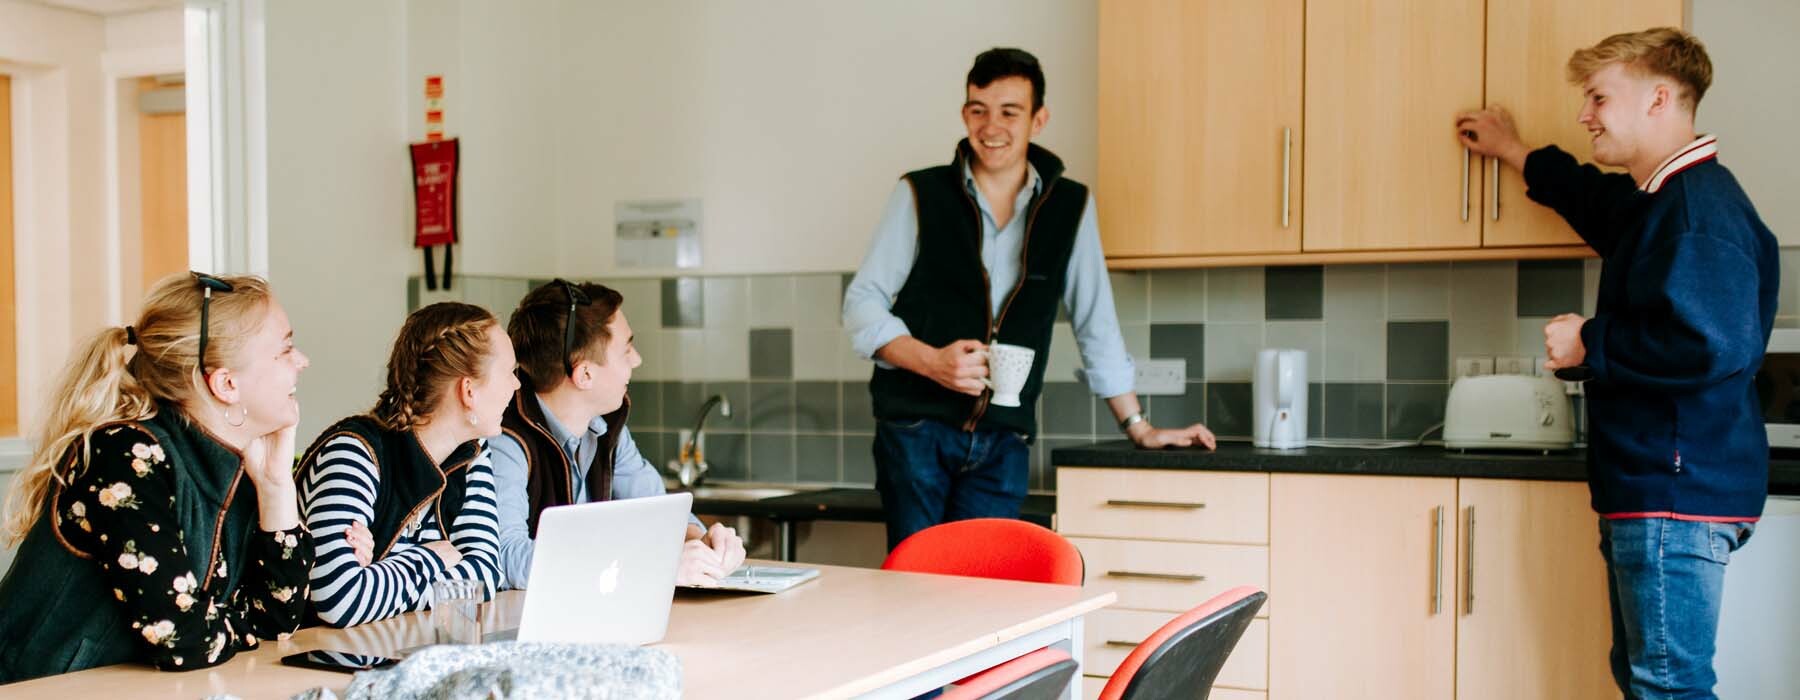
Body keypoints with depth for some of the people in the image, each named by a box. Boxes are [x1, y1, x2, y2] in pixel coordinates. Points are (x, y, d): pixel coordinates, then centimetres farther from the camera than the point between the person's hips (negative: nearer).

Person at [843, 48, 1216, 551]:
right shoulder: (920, 195, 2)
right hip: (916, 428, -1)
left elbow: (1096, 325, 14)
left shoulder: (1071, 207, 7)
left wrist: (1139, 428, 14)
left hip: (1003, 442, 1)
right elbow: (862, 302, 1)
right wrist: (932, 361, -15)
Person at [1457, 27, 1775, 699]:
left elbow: (1709, 343, -30)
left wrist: (1589, 343, -17)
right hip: (1648, 489, 11)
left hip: (1677, 490, -11)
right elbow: (1597, 199, 42)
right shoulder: (1660, 200, 17)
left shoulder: (1700, 206, -17)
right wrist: (1514, 154, 50)